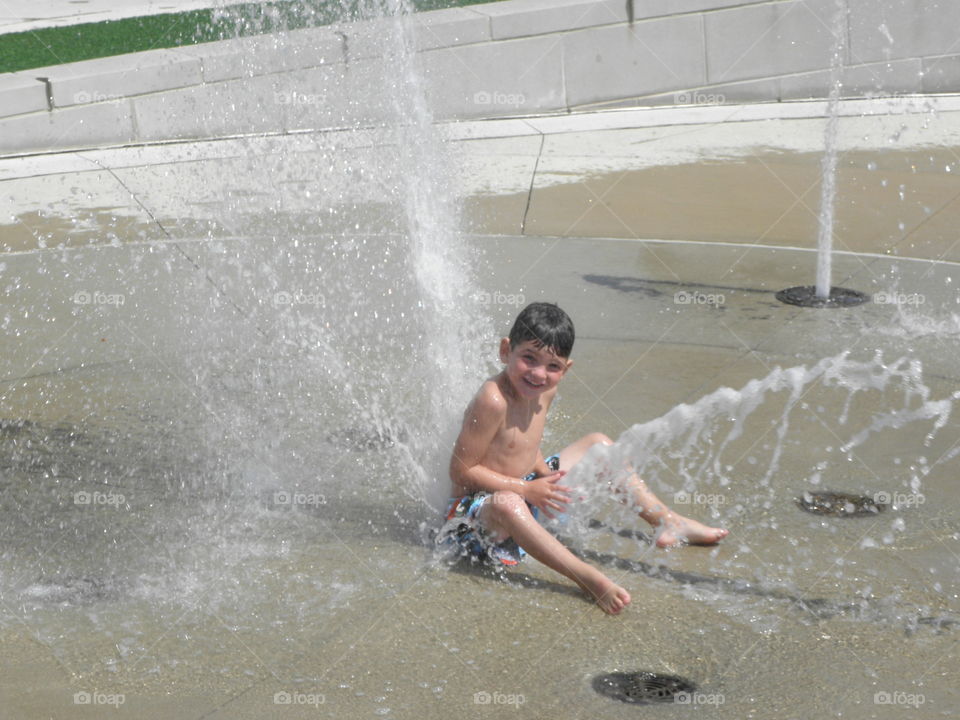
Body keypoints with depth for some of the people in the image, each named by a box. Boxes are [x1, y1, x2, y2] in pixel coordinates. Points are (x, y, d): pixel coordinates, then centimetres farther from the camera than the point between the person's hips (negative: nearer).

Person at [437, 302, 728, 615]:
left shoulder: (545, 390, -1)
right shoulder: (493, 400, -28)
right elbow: (461, 470, -25)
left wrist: (547, 474, -7)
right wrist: (527, 489, -25)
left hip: (527, 489, 10)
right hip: (478, 506, -10)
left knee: (597, 444, 13)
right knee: (507, 504, -45)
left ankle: (669, 523, 12)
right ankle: (589, 579, -50)